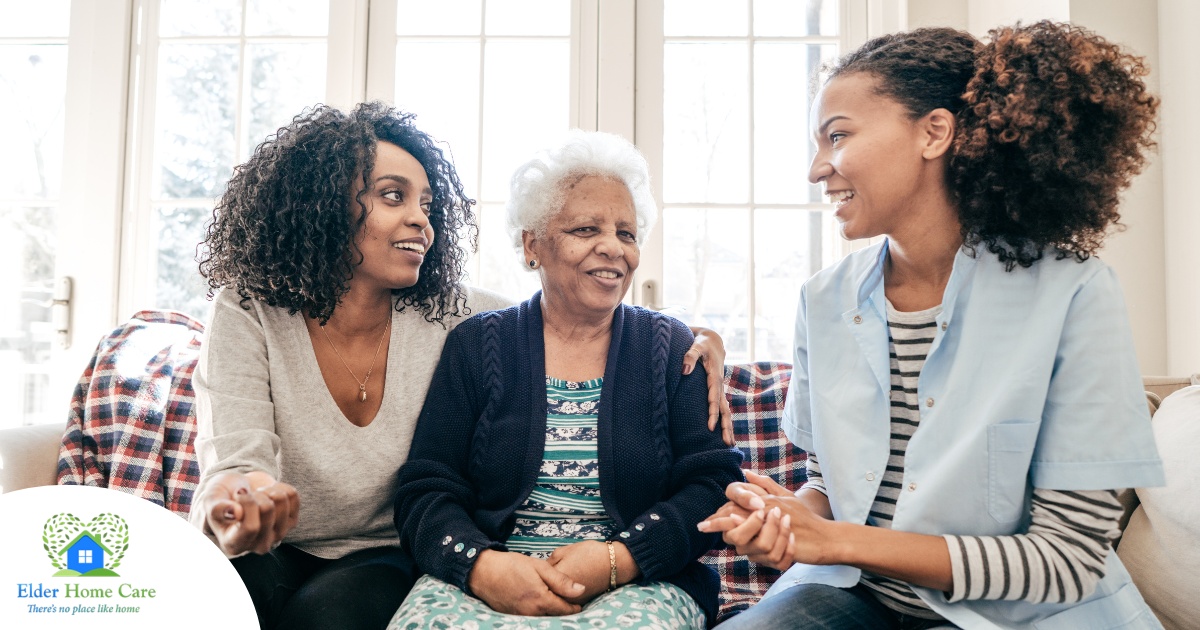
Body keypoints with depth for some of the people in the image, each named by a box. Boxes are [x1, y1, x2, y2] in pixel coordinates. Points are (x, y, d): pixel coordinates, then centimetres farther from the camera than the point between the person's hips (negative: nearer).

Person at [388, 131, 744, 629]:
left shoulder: (672, 349, 10)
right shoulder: (475, 345, 9)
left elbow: (714, 486, 1)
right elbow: (425, 490, 3)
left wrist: (619, 559, -15)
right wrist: (480, 564, -18)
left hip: (640, 585, 1)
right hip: (486, 585, 0)